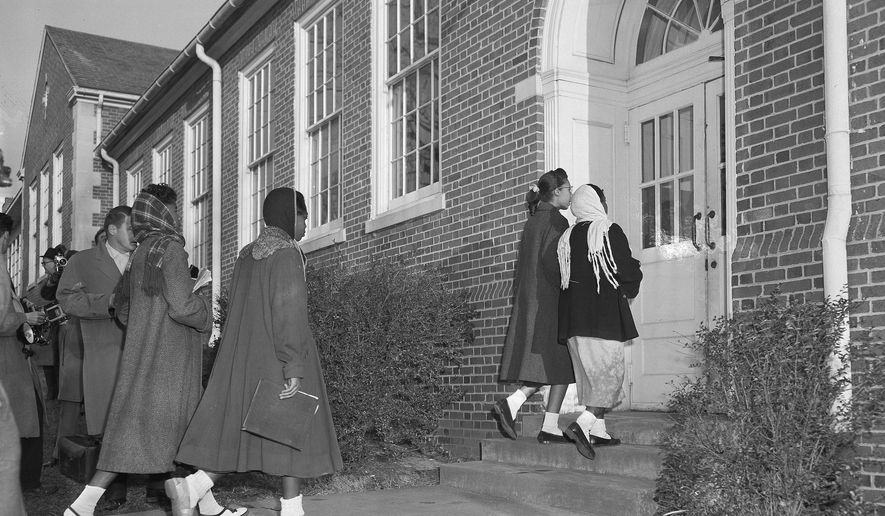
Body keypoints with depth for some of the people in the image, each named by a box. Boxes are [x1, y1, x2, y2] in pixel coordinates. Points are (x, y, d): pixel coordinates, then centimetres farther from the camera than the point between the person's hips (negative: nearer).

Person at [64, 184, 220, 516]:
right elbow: (182, 305, -20)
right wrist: (205, 306, -1)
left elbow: (122, 309, 17)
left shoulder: (138, 254, 11)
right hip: (168, 356, -9)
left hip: (143, 354, 9)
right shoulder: (169, 248, -14)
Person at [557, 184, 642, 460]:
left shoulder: (567, 237, 9)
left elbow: (560, 277, 12)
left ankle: (598, 431, 15)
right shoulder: (610, 231, -9)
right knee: (610, 372, -3)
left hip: (573, 314, 7)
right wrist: (628, 288, 11)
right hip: (605, 313, -6)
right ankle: (584, 423, -18)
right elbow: (628, 272, -10)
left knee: (590, 373, 13)